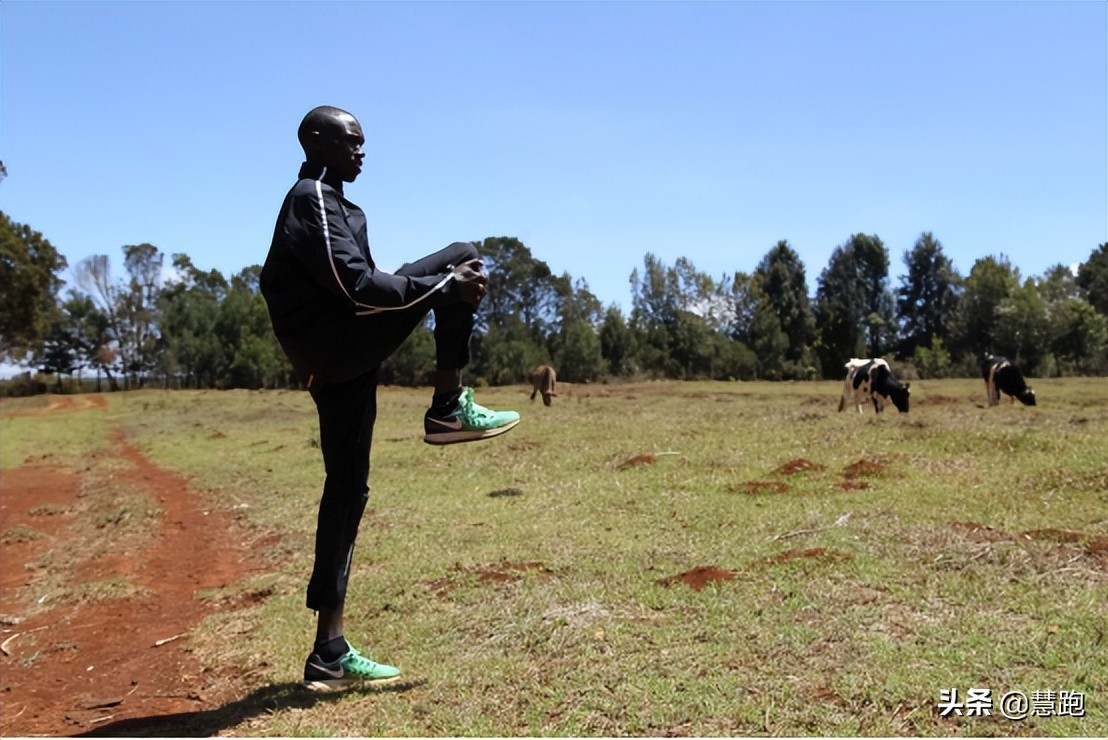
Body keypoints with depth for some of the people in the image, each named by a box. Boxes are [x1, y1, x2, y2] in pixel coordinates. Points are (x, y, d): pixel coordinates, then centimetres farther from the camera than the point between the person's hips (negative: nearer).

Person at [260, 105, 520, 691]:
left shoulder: (318, 199, 24)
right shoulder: (314, 201, -8)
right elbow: (356, 285, -20)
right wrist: (445, 284, -19)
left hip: (334, 359, 10)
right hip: (339, 341, -10)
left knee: (347, 491, 8)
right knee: (462, 258, -7)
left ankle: (330, 654, 12)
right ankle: (448, 408, -5)